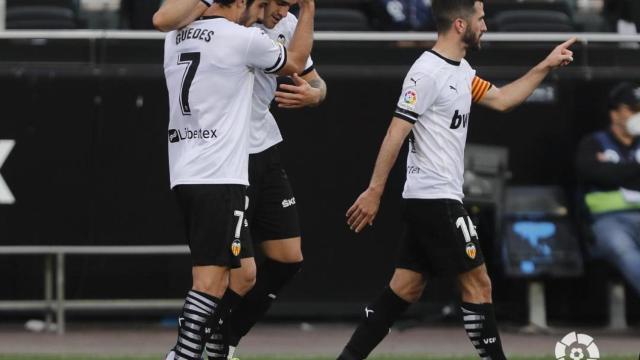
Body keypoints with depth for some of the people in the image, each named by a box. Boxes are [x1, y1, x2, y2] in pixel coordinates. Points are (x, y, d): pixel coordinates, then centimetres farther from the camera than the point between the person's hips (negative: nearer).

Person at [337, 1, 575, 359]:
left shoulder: (461, 71, 13)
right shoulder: (428, 72, -16)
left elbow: (502, 100, 25)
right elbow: (395, 134, -17)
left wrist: (546, 66, 20)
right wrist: (374, 192, -17)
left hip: (429, 201, 9)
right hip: (436, 198, -9)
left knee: (406, 289, 7)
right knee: (478, 282, -4)